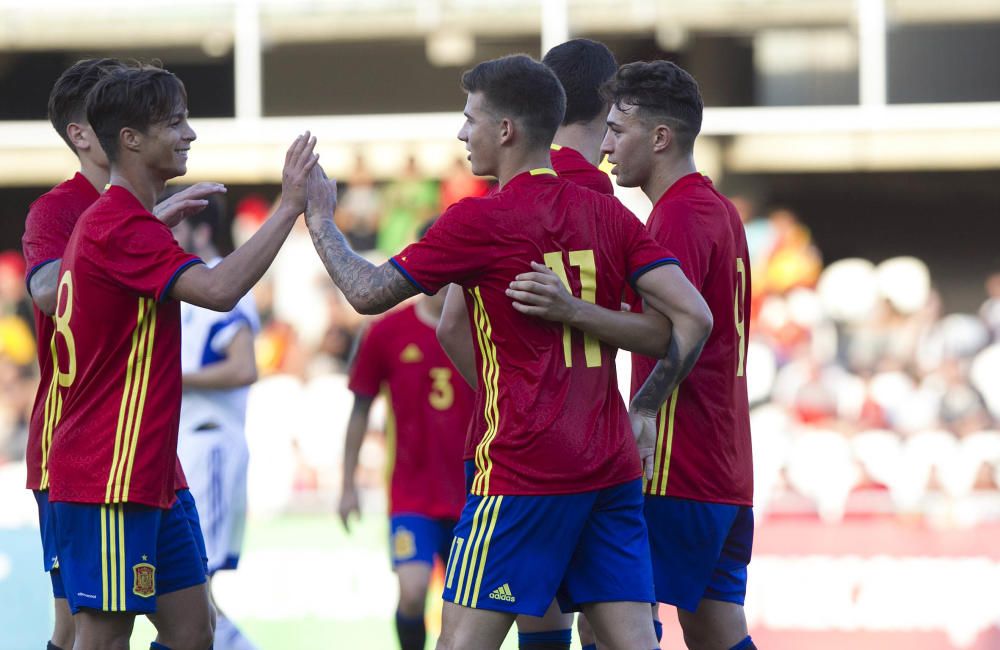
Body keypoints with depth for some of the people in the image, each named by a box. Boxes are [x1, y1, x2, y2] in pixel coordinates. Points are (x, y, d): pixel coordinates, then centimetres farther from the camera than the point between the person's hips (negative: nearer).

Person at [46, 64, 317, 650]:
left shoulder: (116, 220, 17)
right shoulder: (123, 227, -17)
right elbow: (218, 289, -29)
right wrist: (290, 208, -24)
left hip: (148, 474, 10)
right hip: (109, 478, -10)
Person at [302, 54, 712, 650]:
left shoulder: (479, 221, -8)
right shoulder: (608, 214, 8)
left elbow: (369, 293, -1)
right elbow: (693, 315, 1)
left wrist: (320, 217, 14)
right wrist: (646, 407, 10)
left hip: (521, 472, -6)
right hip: (613, 467, 6)